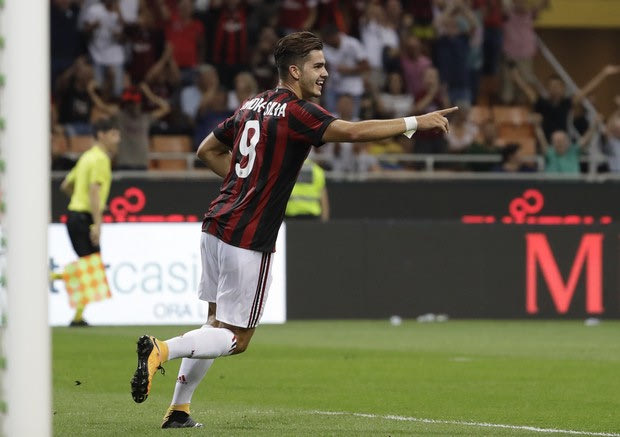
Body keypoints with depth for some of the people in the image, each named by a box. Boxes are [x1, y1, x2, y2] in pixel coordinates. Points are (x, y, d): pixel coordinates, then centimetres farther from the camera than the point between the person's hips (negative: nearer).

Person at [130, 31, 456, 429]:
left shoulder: (253, 106, 13)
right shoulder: (297, 111, -12)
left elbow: (208, 150, 23)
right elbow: (354, 131, -25)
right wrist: (415, 123, -21)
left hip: (216, 227, 9)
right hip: (248, 239, -9)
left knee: (216, 325, 17)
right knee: (236, 339, -1)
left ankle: (178, 410, 16)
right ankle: (161, 350, -18)